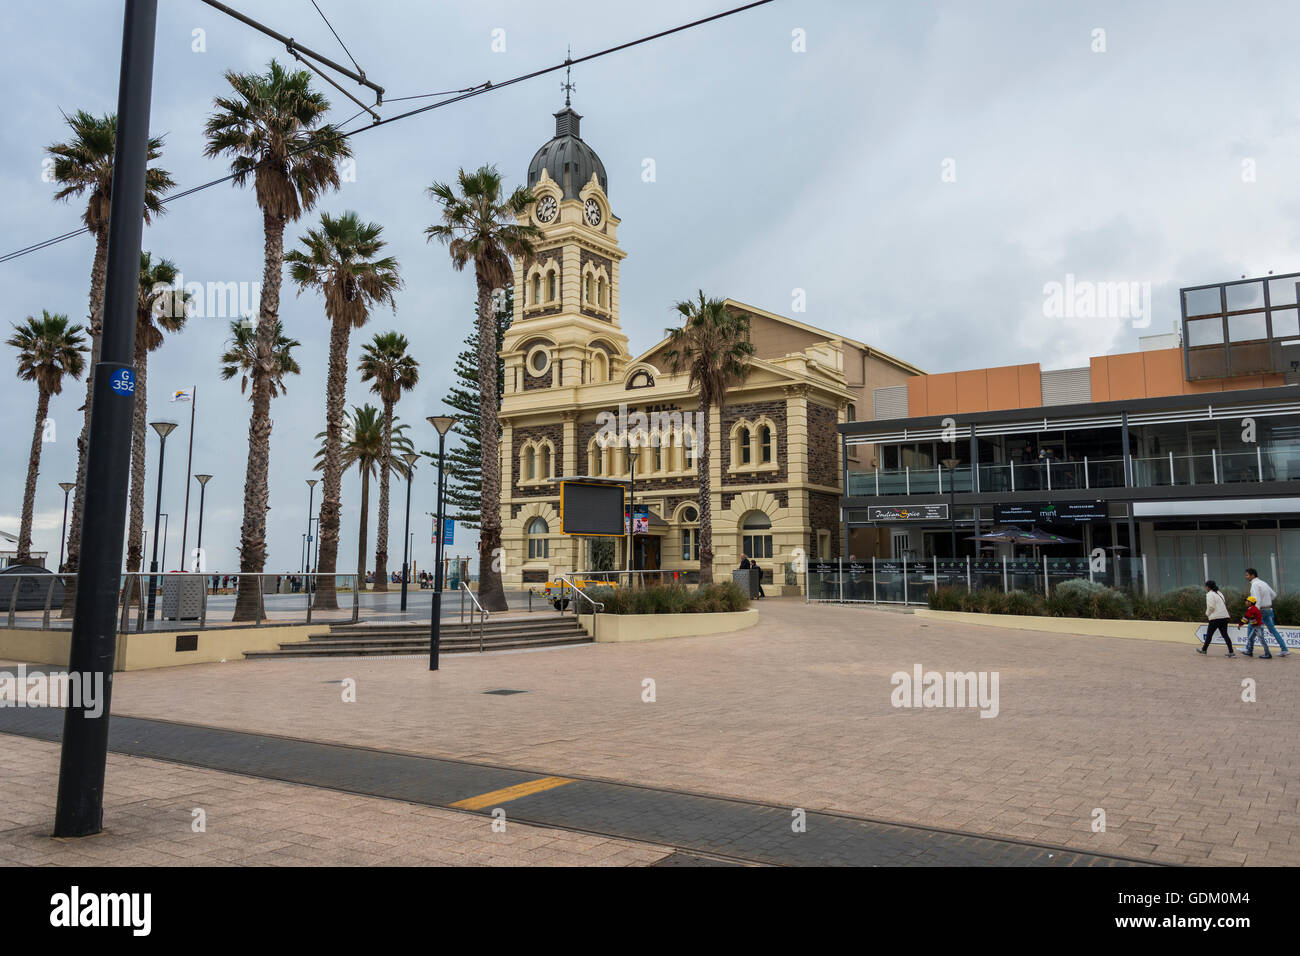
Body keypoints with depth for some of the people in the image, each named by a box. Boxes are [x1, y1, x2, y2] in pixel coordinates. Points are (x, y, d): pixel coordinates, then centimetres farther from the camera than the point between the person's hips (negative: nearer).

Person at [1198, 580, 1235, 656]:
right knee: (1225, 634, 6)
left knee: (1209, 634, 6)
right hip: (1224, 616, 8)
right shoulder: (1219, 593, 18)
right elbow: (1224, 605, 20)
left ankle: (1204, 649, 17)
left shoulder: (1210, 594, -9)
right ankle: (1231, 652, -1)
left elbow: (1211, 607, -16)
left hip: (1216, 618, -8)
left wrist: (1207, 614, 1)